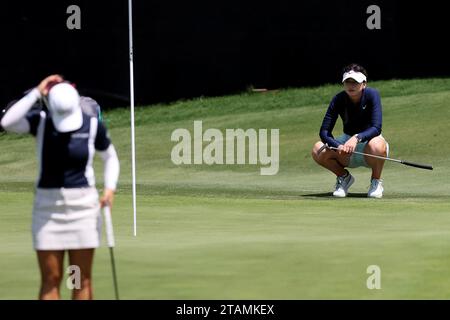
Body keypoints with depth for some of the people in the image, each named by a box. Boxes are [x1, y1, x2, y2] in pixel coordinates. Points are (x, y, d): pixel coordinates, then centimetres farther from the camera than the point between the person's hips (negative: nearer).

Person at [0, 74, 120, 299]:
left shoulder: (92, 124, -4)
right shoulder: (40, 121, -5)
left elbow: (110, 157, 11)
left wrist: (110, 188, -5)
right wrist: (36, 93, -21)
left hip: (83, 204, 0)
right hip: (47, 205, 0)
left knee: (82, 279, 2)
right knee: (50, 279, -1)